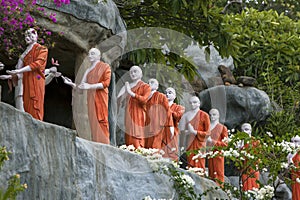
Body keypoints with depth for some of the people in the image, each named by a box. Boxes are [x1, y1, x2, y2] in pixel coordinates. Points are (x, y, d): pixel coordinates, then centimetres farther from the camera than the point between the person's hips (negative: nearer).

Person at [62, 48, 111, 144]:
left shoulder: (105, 67, 4)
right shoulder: (88, 70, 20)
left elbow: (106, 83, -8)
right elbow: (81, 86, 16)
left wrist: (90, 86, -15)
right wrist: (71, 84, -3)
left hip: (100, 98, -5)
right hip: (90, 99, 5)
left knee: (101, 121, -12)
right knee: (93, 122, -2)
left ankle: (104, 145, -15)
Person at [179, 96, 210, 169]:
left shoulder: (204, 115, 0)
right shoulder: (187, 115, 14)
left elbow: (208, 133, -2)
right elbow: (182, 128, 21)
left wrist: (195, 132, -12)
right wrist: (186, 131, -1)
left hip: (199, 144, -4)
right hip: (190, 144, 4)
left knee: (199, 166, -8)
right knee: (191, 166, -2)